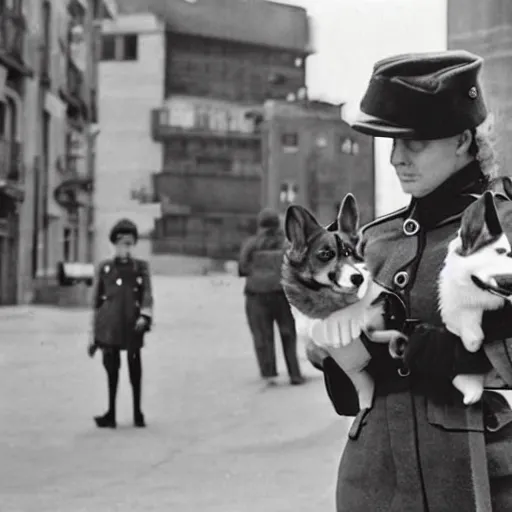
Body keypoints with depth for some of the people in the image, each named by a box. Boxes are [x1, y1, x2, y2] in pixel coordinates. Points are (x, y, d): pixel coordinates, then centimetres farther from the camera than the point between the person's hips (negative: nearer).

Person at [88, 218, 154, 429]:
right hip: (109, 327, 1)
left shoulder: (141, 267, 8)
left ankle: (137, 413, 15)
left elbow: (147, 295, -3)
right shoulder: (104, 268, 10)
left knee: (135, 367, 3)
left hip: (132, 327, -1)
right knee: (111, 368, 0)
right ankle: (111, 414, 7)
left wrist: (145, 316, -23)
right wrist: (94, 336, 10)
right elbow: (97, 302, 12)